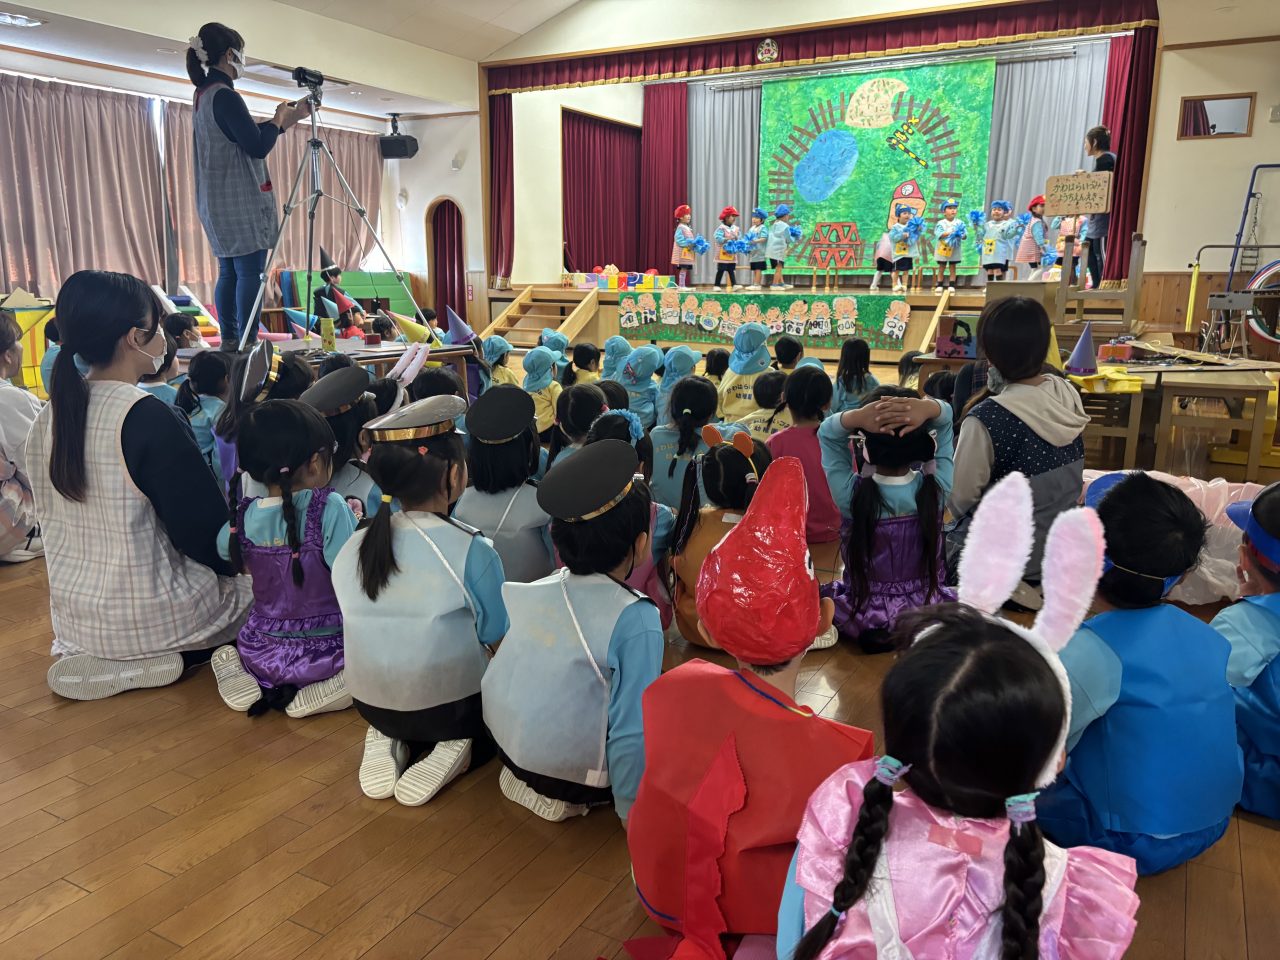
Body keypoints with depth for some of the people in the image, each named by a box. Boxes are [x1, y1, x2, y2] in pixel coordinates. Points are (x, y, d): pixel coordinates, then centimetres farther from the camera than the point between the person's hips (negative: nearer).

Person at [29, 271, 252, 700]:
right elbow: (205, 529, -18)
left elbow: (50, 520, 13)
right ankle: (151, 659, 0)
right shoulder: (150, 418, -23)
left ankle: (89, 655, 13)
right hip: (150, 615, -8)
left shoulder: (49, 417, 0)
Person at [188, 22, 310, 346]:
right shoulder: (225, 96, -15)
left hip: (219, 200, 10)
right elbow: (258, 146, -17)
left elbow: (247, 136, 21)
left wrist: (290, 118, 22)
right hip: (241, 201, -10)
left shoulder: (204, 94, 16)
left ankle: (230, 340, 12)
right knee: (250, 271, -9)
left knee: (229, 271, 10)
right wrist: (279, 117, -1)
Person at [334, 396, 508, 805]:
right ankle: (452, 749, -2)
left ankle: (391, 744, 6)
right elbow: (499, 643, -13)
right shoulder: (472, 550, -22)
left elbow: (380, 631, 6)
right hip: (451, 707, -5)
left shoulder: (352, 549, -6)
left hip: (371, 705, 5)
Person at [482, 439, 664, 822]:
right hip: (572, 783, -6)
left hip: (503, 739, 6)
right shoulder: (636, 619, -26)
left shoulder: (531, 590, -8)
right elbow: (631, 734, -23)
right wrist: (632, 813, -10)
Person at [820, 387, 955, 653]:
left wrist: (856, 417, -31)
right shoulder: (937, 487, -19)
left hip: (862, 617, -1)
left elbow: (827, 433, -9)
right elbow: (946, 417, -8)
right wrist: (930, 407, -31)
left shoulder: (850, 494, -23)